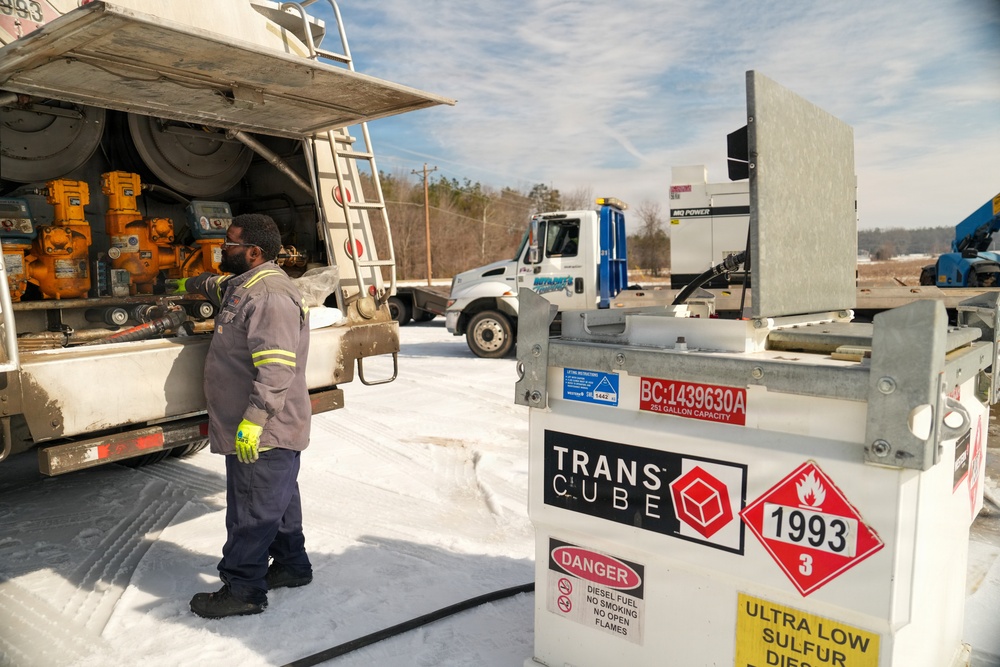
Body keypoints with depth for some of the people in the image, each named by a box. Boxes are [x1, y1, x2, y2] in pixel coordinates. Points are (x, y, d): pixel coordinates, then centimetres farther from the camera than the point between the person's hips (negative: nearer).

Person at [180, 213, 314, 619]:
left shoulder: (270, 294, -22)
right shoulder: (242, 285, 13)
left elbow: (276, 367, -29)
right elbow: (218, 286, 40)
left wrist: (253, 419, -31)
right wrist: (189, 285, 55)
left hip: (264, 433, -11)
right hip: (255, 431, 11)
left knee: (253, 512, 1)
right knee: (277, 501, 21)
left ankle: (242, 589, 13)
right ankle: (292, 565, 35)